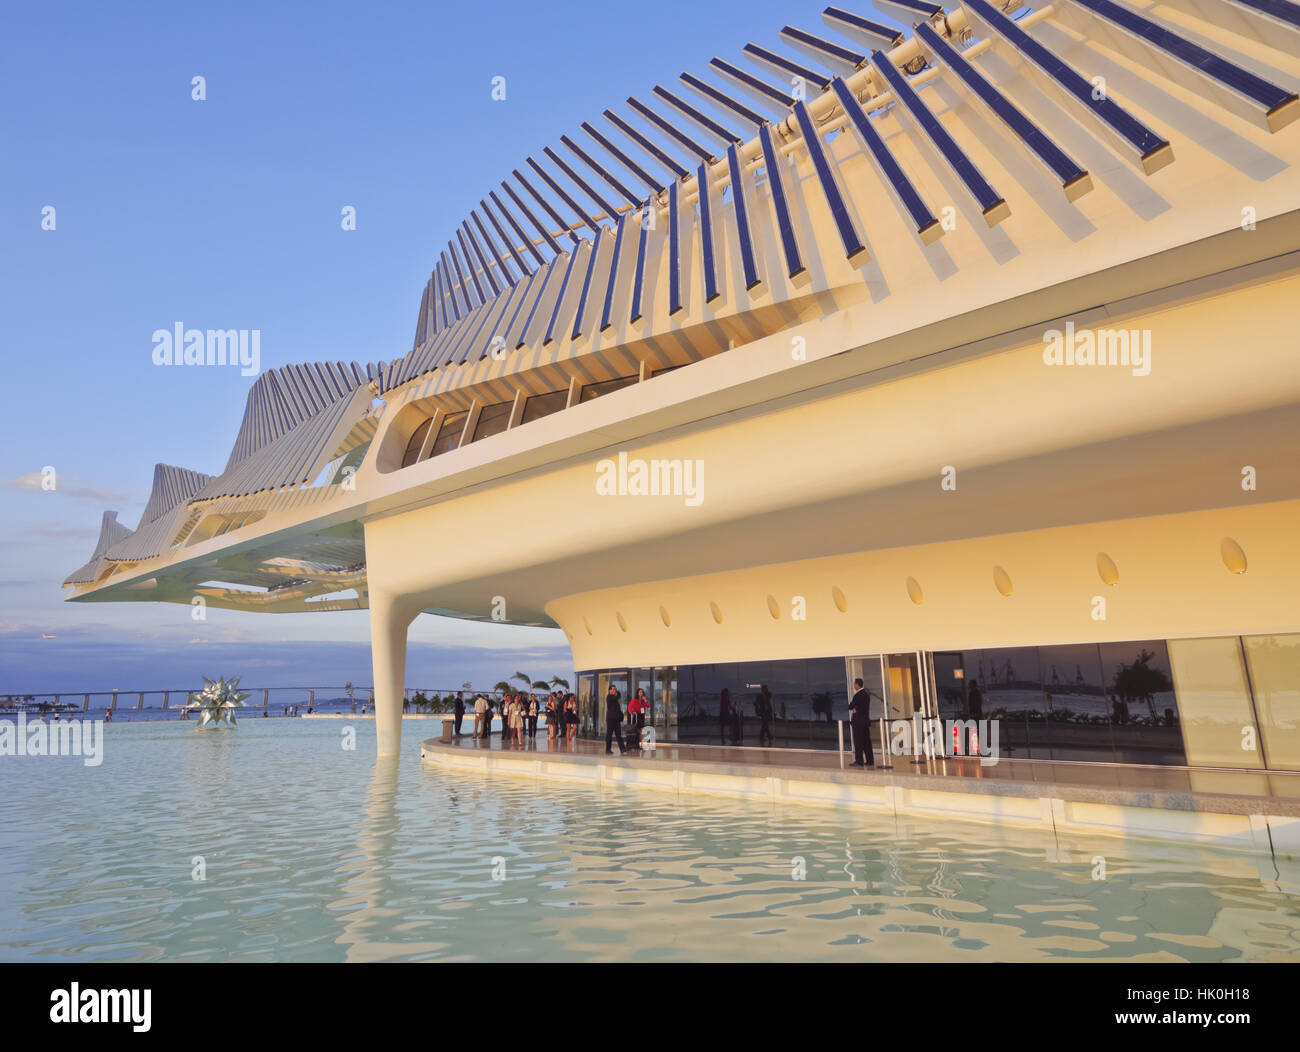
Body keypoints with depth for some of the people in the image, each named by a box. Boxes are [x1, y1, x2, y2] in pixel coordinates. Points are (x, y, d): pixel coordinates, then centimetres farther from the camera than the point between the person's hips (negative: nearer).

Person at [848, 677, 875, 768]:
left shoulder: (857, 695, -16)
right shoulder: (866, 693, 11)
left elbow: (850, 706, -11)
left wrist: (852, 708, 9)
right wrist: (855, 708, 1)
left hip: (858, 721, -8)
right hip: (866, 720, 8)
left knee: (858, 741, -3)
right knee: (866, 741, 10)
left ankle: (859, 761, -2)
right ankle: (870, 760, 11)